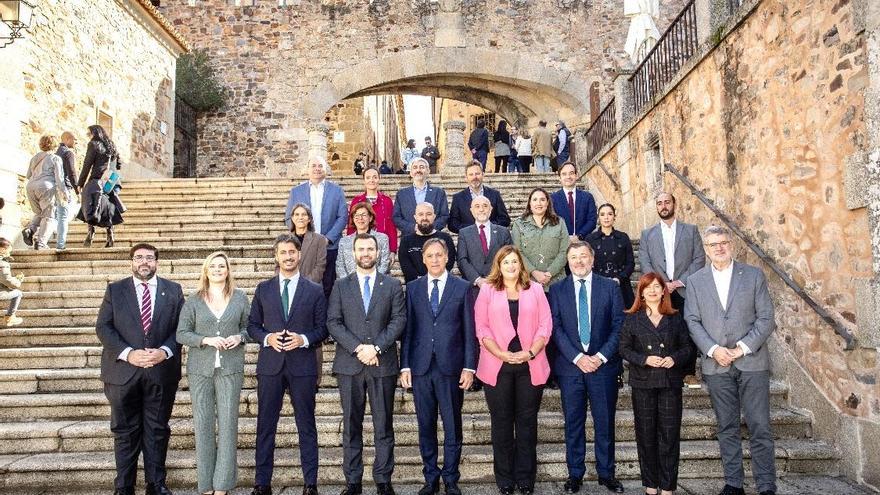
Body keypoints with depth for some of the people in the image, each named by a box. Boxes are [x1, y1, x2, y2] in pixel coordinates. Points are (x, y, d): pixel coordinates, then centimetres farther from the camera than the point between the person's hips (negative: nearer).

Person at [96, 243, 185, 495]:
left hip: (162, 371, 0)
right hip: (123, 370, 0)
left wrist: (165, 351, -14)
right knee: (125, 431, 8)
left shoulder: (173, 290, 6)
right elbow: (103, 327, -1)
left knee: (157, 430, 8)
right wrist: (127, 353, -14)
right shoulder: (114, 290, 5)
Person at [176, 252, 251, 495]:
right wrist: (206, 340, -12)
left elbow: (249, 326, 12)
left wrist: (239, 337, -9)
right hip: (200, 368, 0)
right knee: (203, 423, 3)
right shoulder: (193, 301, 4)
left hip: (231, 368, 0)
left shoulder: (240, 298, 5)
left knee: (228, 423, -1)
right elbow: (181, 334, 3)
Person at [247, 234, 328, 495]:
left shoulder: (315, 290, 3)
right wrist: (267, 338, -10)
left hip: (303, 365, -1)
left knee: (306, 425, 5)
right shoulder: (263, 289, 7)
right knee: (266, 425, 7)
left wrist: (304, 339, -14)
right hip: (270, 365, 2)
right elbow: (252, 325, 9)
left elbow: (322, 328, 3)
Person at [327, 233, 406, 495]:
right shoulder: (341, 286, 8)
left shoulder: (393, 285, 7)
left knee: (384, 426, 5)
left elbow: (399, 320, -2)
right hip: (349, 365, 1)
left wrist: (376, 347, -14)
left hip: (383, 363, -1)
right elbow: (333, 323, 0)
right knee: (351, 426, 7)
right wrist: (357, 348, -13)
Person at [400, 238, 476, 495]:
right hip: (420, 367, 2)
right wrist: (405, 365, 1)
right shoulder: (413, 288, 7)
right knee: (426, 427, 10)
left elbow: (469, 331, 0)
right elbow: (407, 330, 6)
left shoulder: (462, 287, 2)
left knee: (452, 427, 6)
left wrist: (469, 367, -5)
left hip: (451, 367, -2)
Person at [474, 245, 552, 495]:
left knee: (527, 422, 6)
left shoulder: (535, 289, 9)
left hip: (530, 365, 1)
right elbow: (482, 328, -1)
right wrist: (501, 354, -11)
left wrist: (530, 353, -9)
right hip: (498, 366, -1)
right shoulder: (487, 290, 5)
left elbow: (545, 325, 4)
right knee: (502, 423, 6)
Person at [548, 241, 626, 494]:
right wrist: (577, 357, -12)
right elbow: (555, 328, -2)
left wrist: (601, 356, -10)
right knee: (573, 423, 7)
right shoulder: (557, 290, 4)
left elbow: (619, 325, 0)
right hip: (570, 366, 0)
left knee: (605, 422, 8)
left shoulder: (610, 287, 4)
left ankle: (606, 473, 22)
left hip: (603, 365, 0)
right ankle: (575, 474, 19)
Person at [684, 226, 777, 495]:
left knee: (760, 427, -1)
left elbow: (766, 318, 0)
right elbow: (692, 321, 3)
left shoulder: (754, 275, 4)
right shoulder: (695, 281, 8)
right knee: (727, 428, 9)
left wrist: (743, 348, -11)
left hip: (752, 361, -1)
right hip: (716, 364, 1)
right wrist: (713, 349, -11)